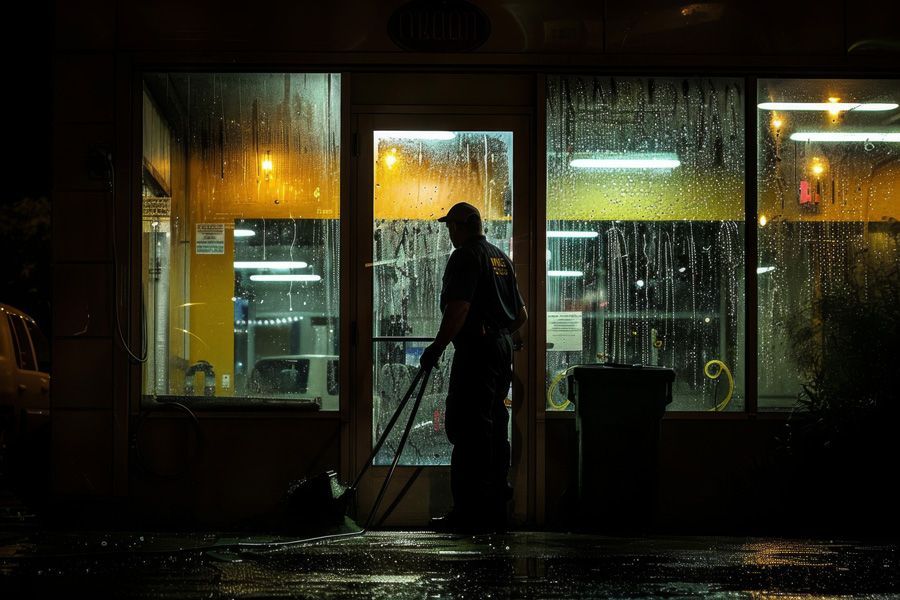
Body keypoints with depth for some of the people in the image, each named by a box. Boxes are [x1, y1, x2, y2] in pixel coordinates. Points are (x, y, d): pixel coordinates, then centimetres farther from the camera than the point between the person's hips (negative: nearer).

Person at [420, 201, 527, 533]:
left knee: (466, 430, -9)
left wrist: (437, 347, -18)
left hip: (476, 349, -9)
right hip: (503, 350, 9)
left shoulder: (465, 257, -9)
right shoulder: (501, 257, 18)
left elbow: (459, 308, -21)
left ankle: (471, 511, -13)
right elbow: (521, 314, 23)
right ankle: (495, 510, 16)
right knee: (494, 427, 12)